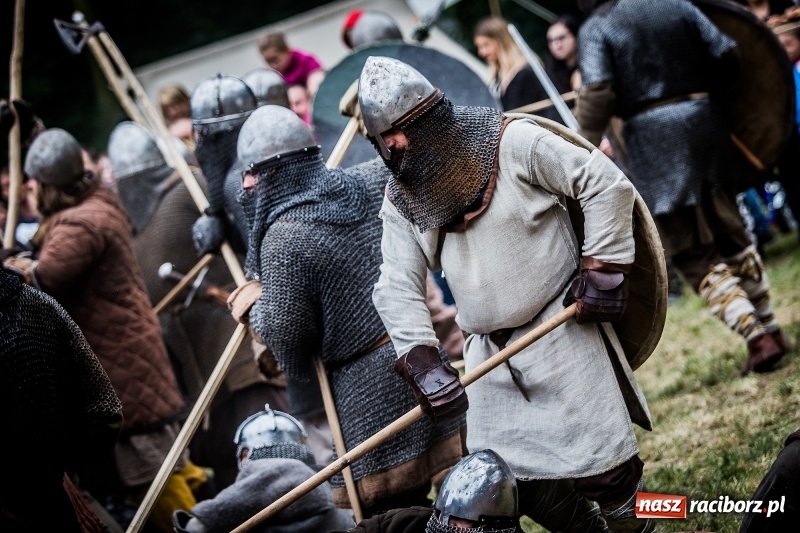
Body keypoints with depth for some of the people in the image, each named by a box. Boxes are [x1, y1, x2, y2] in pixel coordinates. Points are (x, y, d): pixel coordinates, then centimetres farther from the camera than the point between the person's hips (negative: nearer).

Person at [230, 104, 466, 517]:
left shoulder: (284, 238, -15)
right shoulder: (372, 182, 4)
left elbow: (285, 332, -12)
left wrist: (253, 305, 7)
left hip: (366, 384, -7)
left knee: (384, 509, 2)